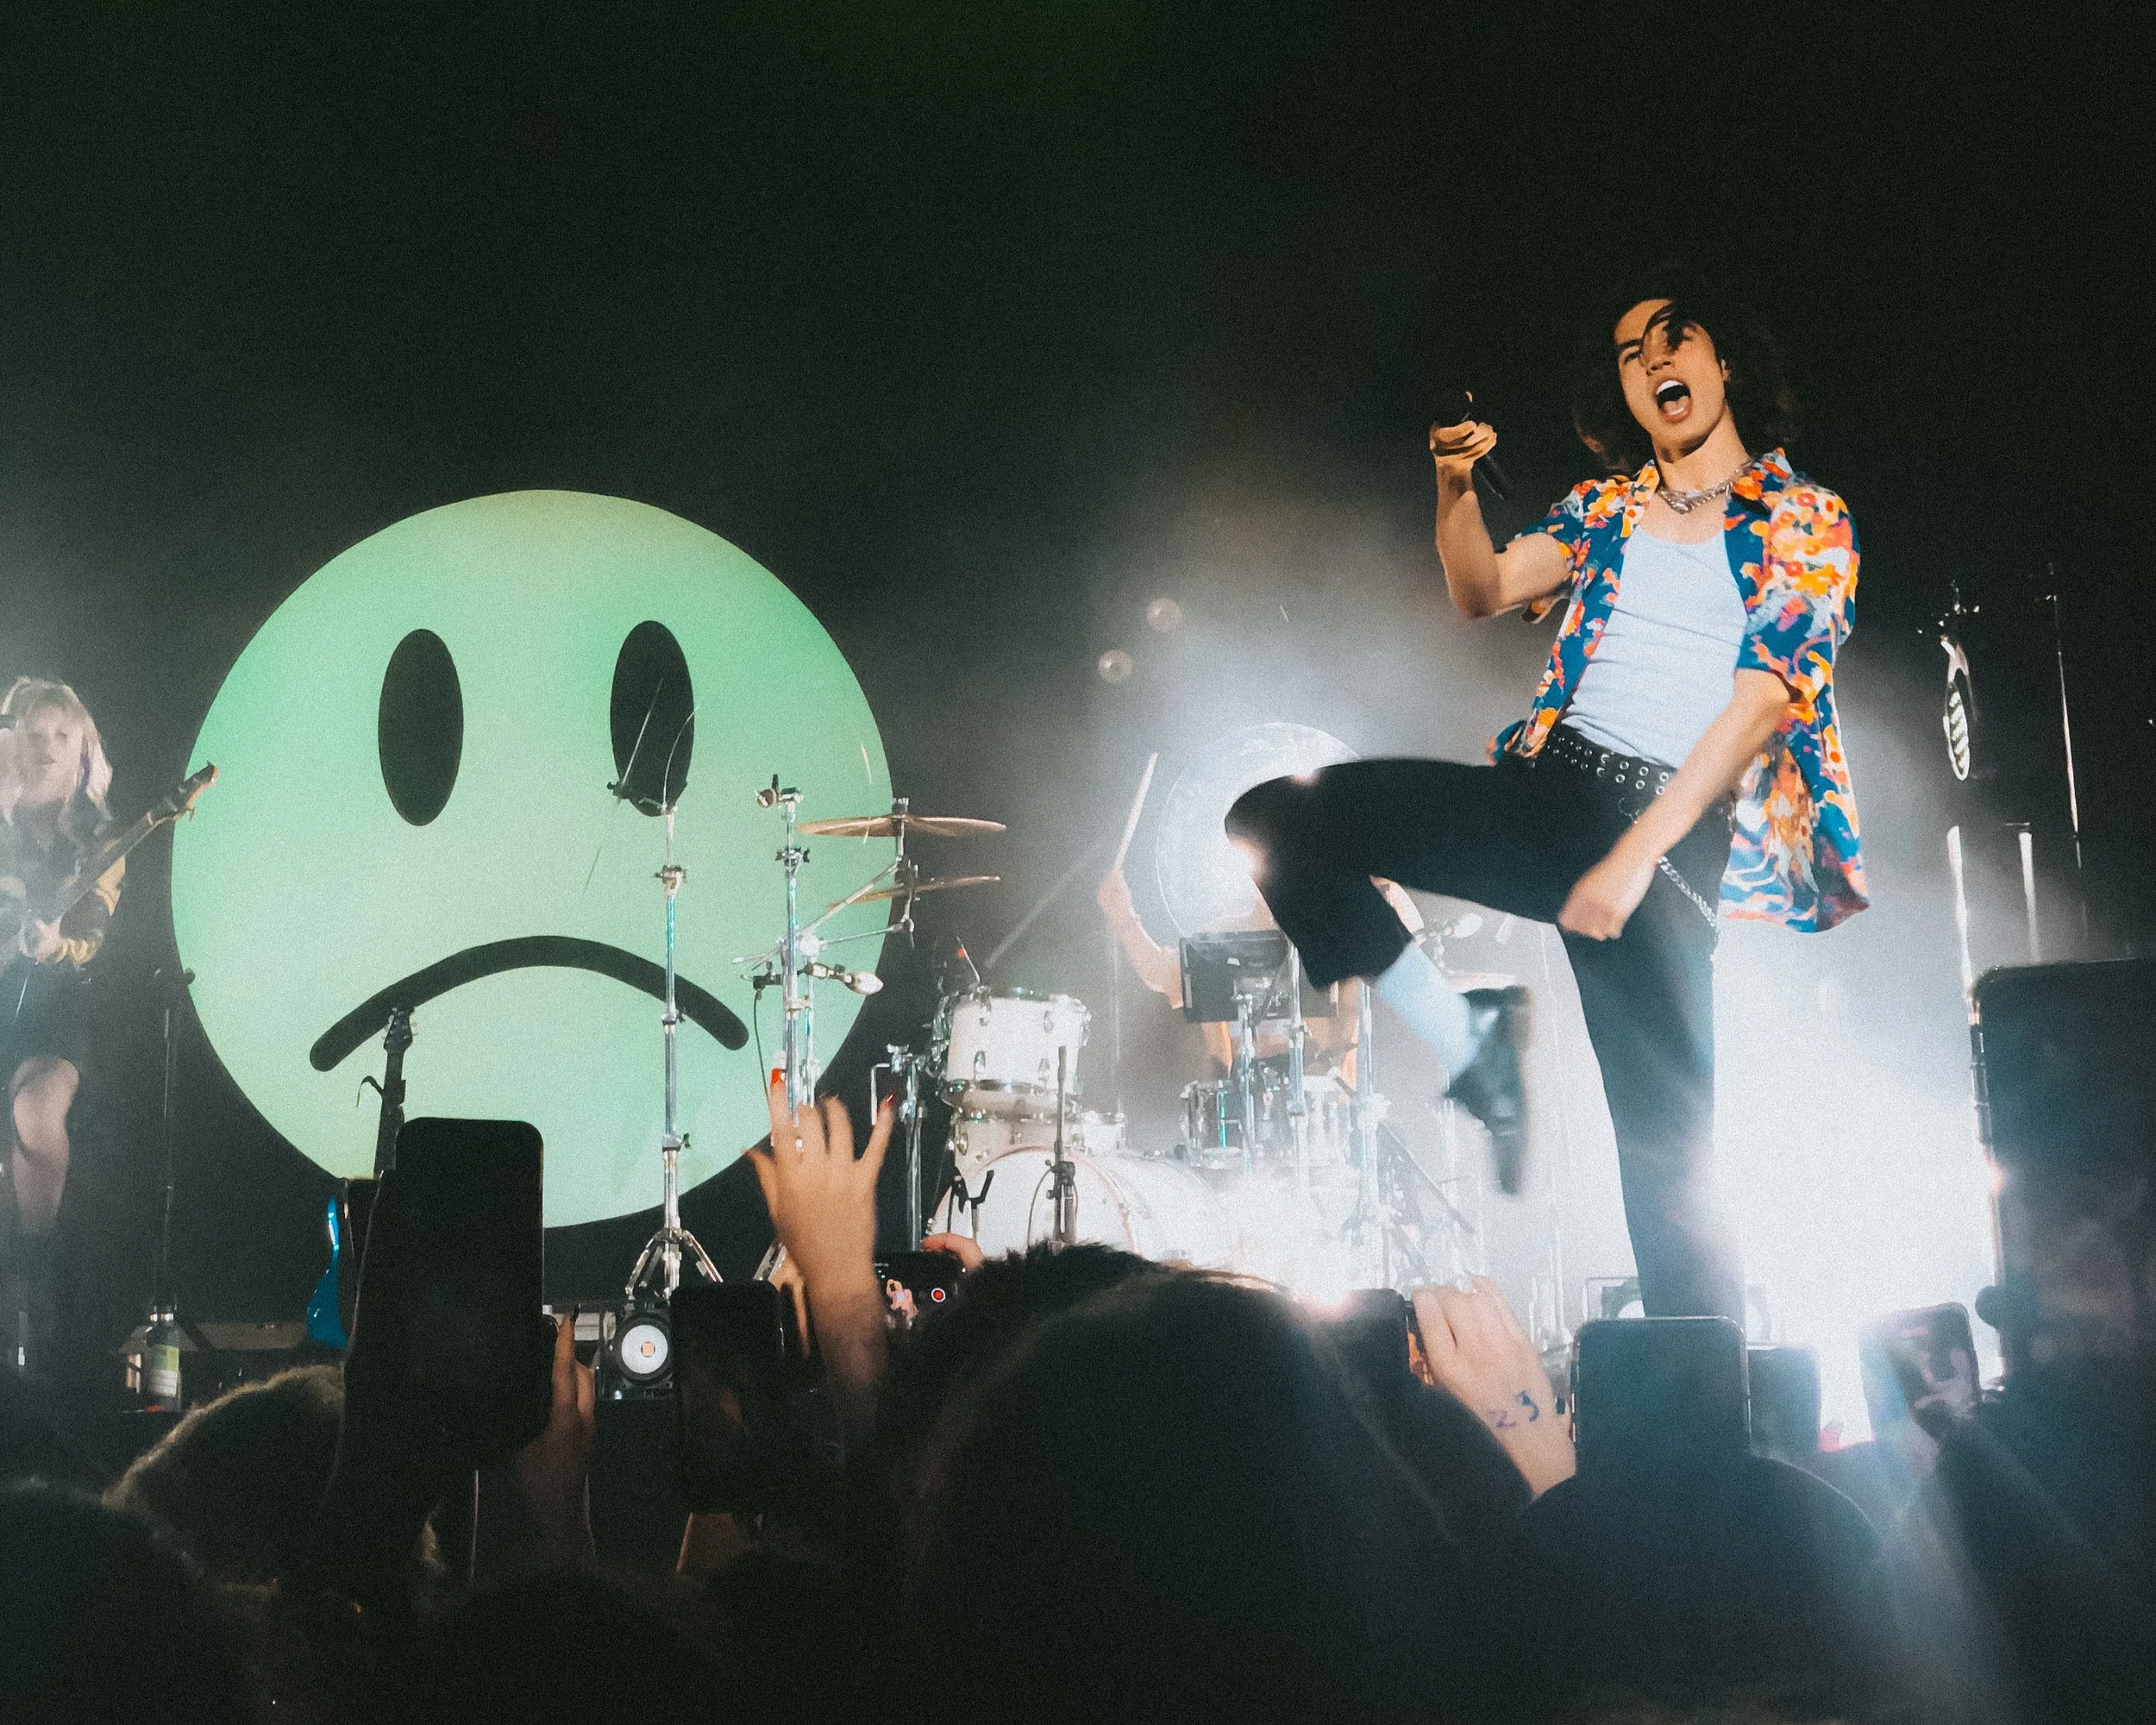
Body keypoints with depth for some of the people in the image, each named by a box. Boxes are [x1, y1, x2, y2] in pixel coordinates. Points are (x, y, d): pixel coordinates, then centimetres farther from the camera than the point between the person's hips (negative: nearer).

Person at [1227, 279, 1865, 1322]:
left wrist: (1635, 856, -15)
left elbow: (1762, 700, -6)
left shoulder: (1808, 524, 4)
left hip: (1673, 823, -5)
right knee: (1276, 819, -12)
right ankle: (1469, 1043, -3)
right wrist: (1456, 484, -11)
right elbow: (1482, 593, 10)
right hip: (1543, 788, 5)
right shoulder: (1603, 510, 20)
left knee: (1667, 1147, -10)